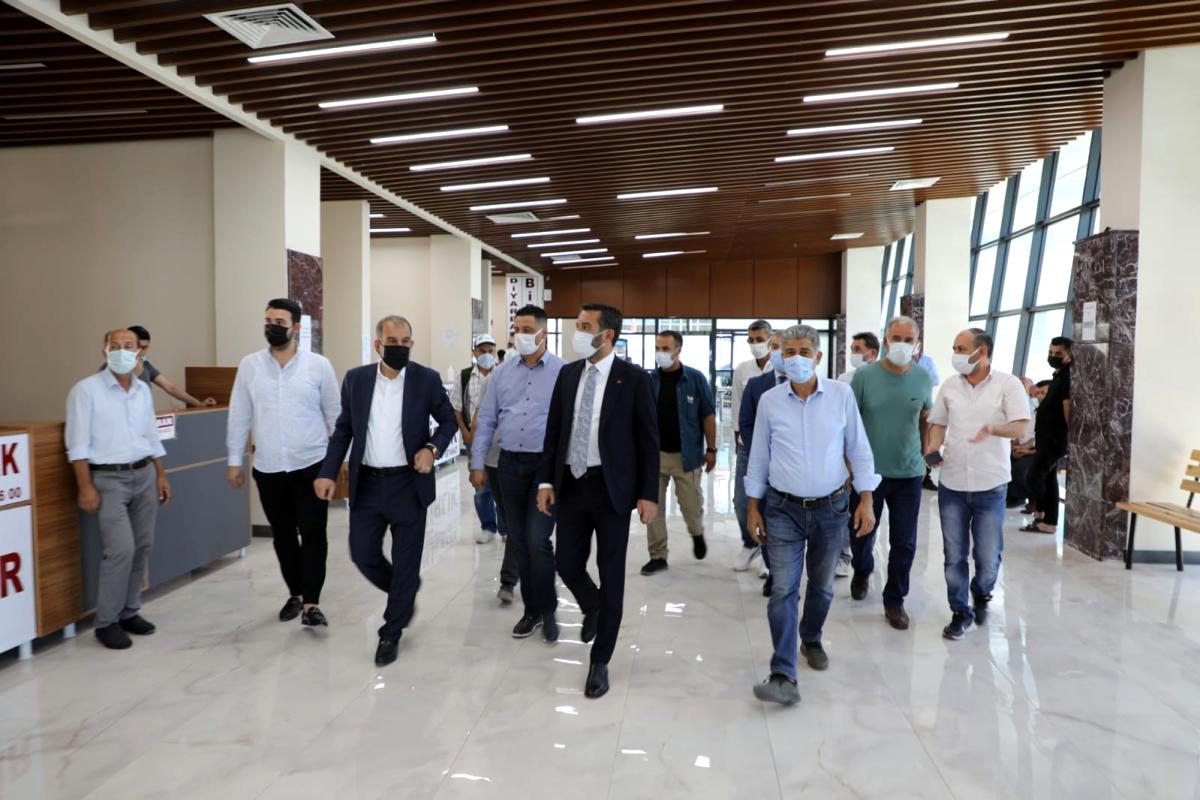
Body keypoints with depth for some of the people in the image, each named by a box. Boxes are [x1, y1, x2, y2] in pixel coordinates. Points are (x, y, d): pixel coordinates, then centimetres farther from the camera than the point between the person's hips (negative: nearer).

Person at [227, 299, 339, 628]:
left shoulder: (319, 365, -5)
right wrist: (234, 461, 6)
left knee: (313, 534, -3)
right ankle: (295, 594, 31)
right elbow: (239, 416, 6)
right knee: (283, 536, 14)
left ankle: (311, 602, 5)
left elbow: (335, 415, 1)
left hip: (311, 465, -2)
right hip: (268, 468, 3)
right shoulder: (250, 365, 1)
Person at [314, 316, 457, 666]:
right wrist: (328, 472, -2)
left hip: (409, 483, -2)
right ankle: (404, 594, 38)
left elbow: (448, 420, 4)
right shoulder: (355, 379, 0)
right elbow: (343, 429, 7)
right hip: (366, 483, 3)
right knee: (363, 554, 8)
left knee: (405, 561, 4)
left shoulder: (427, 379, -7)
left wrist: (433, 448, -15)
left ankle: (390, 634, 21)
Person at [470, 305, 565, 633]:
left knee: (537, 541, -8)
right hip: (510, 464, 4)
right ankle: (531, 609, 26)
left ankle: (547, 610, 14)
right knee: (519, 542, 11)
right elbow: (486, 420, 10)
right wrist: (477, 463, 6)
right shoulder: (502, 372, 7)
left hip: (548, 466, -4)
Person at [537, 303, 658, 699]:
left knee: (611, 577, 3)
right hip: (571, 485, 4)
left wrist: (648, 494, -9)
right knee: (568, 567, 9)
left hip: (612, 488, -4)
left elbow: (648, 439, -6)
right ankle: (592, 609, 43)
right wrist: (546, 480, 3)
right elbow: (554, 429, 10)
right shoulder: (567, 373, 7)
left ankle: (600, 662, 18)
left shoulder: (634, 378, -7)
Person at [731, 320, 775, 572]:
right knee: (741, 501, 7)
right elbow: (737, 408, 10)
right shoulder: (741, 370, 3)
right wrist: (737, 441, 12)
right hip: (748, 442, 4)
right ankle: (750, 544, 30)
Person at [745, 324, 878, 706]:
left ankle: (811, 640, 43)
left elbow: (858, 449, 1)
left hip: (831, 508, 1)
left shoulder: (841, 394, -5)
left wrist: (866, 500, -3)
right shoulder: (769, 401, -4)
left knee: (822, 586, 17)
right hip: (784, 510, -1)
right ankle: (783, 677, -6)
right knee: (783, 590, -7)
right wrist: (753, 507, 4)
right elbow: (759, 456, 4)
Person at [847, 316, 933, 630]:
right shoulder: (864, 375, -8)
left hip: (909, 474, 1)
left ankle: (894, 601, 24)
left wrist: (925, 457, 14)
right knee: (862, 533, 15)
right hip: (868, 471, -1)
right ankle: (862, 572, 47)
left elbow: (926, 420, 13)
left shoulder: (923, 378, -1)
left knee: (904, 543, 5)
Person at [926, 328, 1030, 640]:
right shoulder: (949, 386, 6)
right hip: (952, 484, 3)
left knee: (988, 556, 6)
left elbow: (1021, 426, -13)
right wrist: (932, 448, -7)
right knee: (954, 555, 7)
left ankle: (981, 593, 36)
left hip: (991, 485, -3)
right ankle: (961, 611, 22)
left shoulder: (1008, 384, -6)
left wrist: (993, 429, -33)